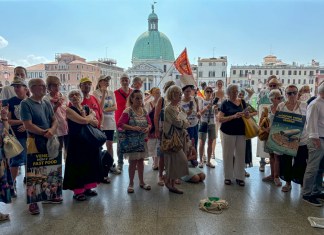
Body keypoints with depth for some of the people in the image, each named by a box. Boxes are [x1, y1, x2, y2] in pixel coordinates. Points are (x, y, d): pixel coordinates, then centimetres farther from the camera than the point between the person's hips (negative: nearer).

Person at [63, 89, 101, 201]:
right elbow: (83, 121, -20)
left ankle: (87, 187, 25)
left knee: (90, 163, 11)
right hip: (76, 141, -6)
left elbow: (96, 123, 0)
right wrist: (90, 116, -3)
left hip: (90, 140, 6)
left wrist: (86, 118, -14)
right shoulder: (69, 110, -7)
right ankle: (77, 191, 12)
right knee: (78, 165, 0)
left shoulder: (87, 108, 10)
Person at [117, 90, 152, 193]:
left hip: (142, 139, 5)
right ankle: (131, 183, 20)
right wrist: (133, 128, -26)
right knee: (133, 161, 4)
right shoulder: (128, 111, -13)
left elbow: (149, 123, 11)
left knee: (141, 160, 15)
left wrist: (148, 128, -12)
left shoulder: (144, 110, 5)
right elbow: (119, 124, -19)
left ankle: (141, 181, 29)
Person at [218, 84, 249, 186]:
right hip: (228, 132, -4)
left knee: (240, 154, 7)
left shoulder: (242, 102, 8)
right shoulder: (225, 103, -4)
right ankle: (228, 177, 16)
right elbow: (220, 119, -12)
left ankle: (239, 177, 19)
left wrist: (247, 114, -7)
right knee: (228, 154, 4)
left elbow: (247, 116, 17)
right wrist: (233, 116, -22)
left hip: (241, 132, 4)